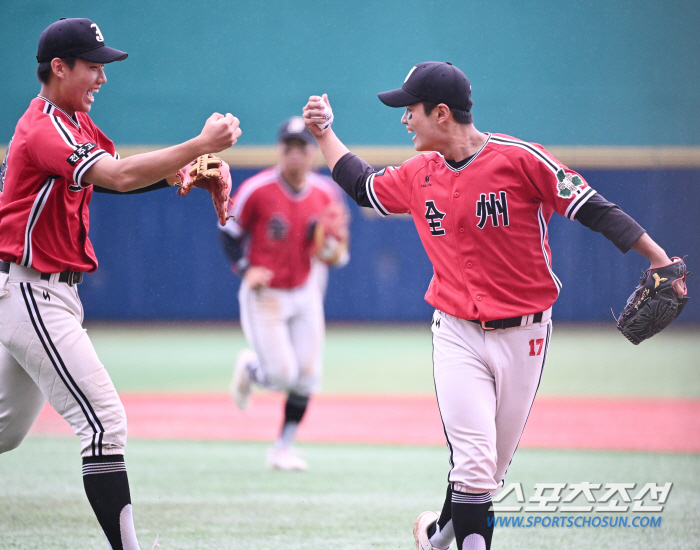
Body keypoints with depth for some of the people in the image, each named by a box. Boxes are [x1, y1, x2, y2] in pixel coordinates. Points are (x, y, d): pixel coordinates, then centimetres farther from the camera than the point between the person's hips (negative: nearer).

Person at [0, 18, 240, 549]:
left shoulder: (75, 122, 14)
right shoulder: (45, 130, -19)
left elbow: (120, 170, 6)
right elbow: (119, 178, -32)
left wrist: (179, 169, -14)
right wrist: (201, 145, -32)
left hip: (49, 294, 11)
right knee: (105, 421, -16)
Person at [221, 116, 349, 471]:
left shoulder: (326, 193, -3)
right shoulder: (257, 190, -15)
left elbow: (336, 241, 9)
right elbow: (229, 231, -4)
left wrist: (336, 253, -14)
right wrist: (244, 269, -16)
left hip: (305, 292, 4)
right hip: (265, 294, -4)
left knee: (307, 376, 0)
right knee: (281, 375, -11)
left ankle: (283, 449, 15)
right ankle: (250, 367, 26)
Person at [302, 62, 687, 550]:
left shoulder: (518, 158, -13)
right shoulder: (420, 176, 4)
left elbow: (592, 208, -14)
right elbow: (362, 185, 24)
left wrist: (657, 257, -21)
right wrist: (324, 133, 20)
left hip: (523, 336, -2)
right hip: (458, 335, 2)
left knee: (491, 470, 11)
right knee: (473, 464, -12)